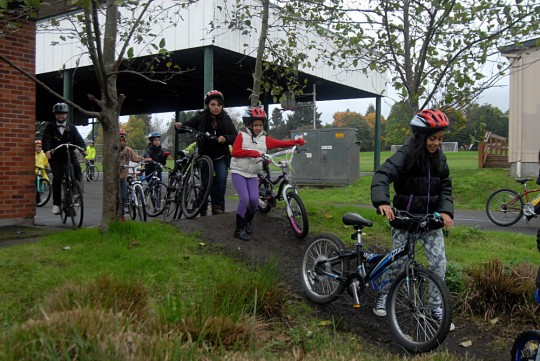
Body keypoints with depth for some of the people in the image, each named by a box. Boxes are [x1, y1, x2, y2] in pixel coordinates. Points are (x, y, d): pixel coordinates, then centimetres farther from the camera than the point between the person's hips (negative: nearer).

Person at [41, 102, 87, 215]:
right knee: (57, 177, -17)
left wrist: (83, 149, -27)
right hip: (55, 158, -1)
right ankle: (56, 203, -5)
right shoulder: (50, 127, 3)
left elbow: (79, 139, -4)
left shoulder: (72, 128, 8)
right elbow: (46, 139, -11)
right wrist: (47, 150, -33)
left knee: (77, 168, -26)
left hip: (69, 155, 1)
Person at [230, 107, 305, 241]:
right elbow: (235, 152, -14)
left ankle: (247, 221, 21)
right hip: (239, 172, -4)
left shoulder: (264, 139, 4)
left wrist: (296, 141, -14)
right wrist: (251, 152, -24)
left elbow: (281, 143, -3)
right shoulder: (242, 135, -5)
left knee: (254, 200, -10)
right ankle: (239, 229, -5)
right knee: (244, 199, -18)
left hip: (252, 174, 4)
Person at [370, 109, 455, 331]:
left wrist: (446, 211, -11)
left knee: (439, 262, -1)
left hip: (430, 218, 5)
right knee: (398, 260, 1)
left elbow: (445, 188, 7)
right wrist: (382, 202, -44)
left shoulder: (439, 158, 4)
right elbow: (382, 175, -27)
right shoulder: (405, 156, -15)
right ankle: (382, 296, 25)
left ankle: (437, 307, 14)